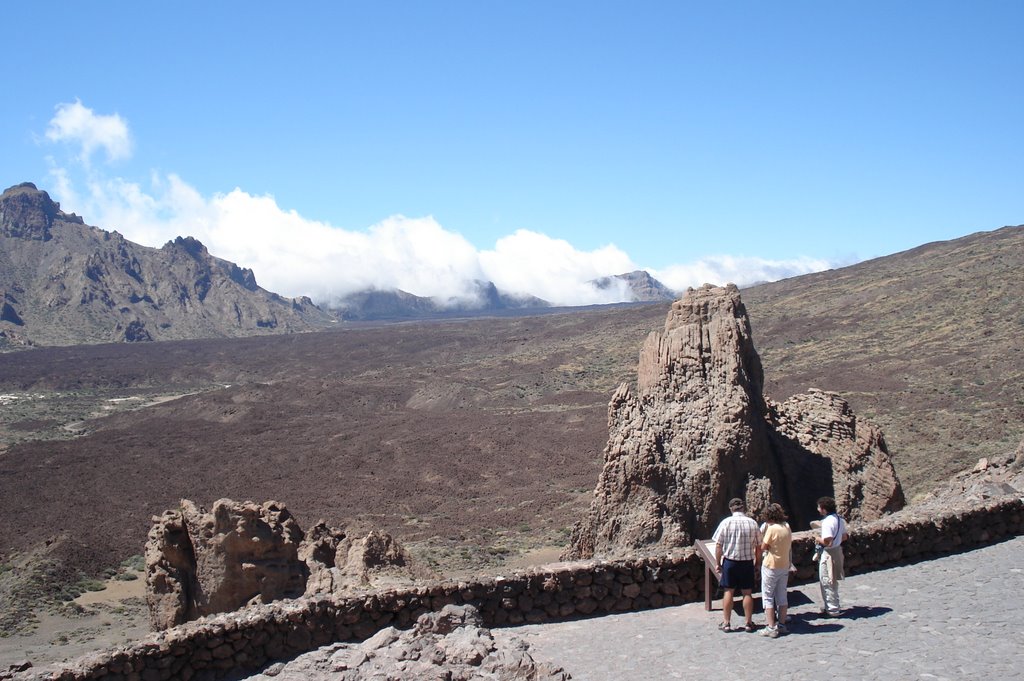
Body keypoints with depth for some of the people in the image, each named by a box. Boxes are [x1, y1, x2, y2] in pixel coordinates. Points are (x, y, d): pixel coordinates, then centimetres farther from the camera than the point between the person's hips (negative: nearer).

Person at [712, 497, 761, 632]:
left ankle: (726, 623, 11)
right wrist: (757, 562, 14)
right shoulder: (752, 523, -3)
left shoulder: (726, 522, -8)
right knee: (747, 592, 9)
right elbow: (758, 547, 2)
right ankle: (748, 623, 16)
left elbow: (718, 546, -8)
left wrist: (718, 563, 1)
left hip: (730, 562, -1)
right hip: (747, 562, 1)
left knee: (728, 591, 7)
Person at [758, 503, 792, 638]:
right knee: (782, 596, 16)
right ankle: (782, 624, 21)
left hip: (771, 566, -7)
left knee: (768, 597, 2)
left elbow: (763, 547, -14)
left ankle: (771, 628, -1)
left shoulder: (771, 528, -20)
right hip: (785, 565, 7)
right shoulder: (787, 527, 1)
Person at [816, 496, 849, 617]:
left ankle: (832, 609, 8)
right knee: (833, 582, 20)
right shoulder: (839, 519, 6)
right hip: (838, 550, 9)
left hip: (828, 553, -9)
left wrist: (819, 539, -11)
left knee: (827, 582, 2)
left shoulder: (827, 522, -23)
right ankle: (834, 606, 30)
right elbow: (845, 536, 13)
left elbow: (827, 541, -28)